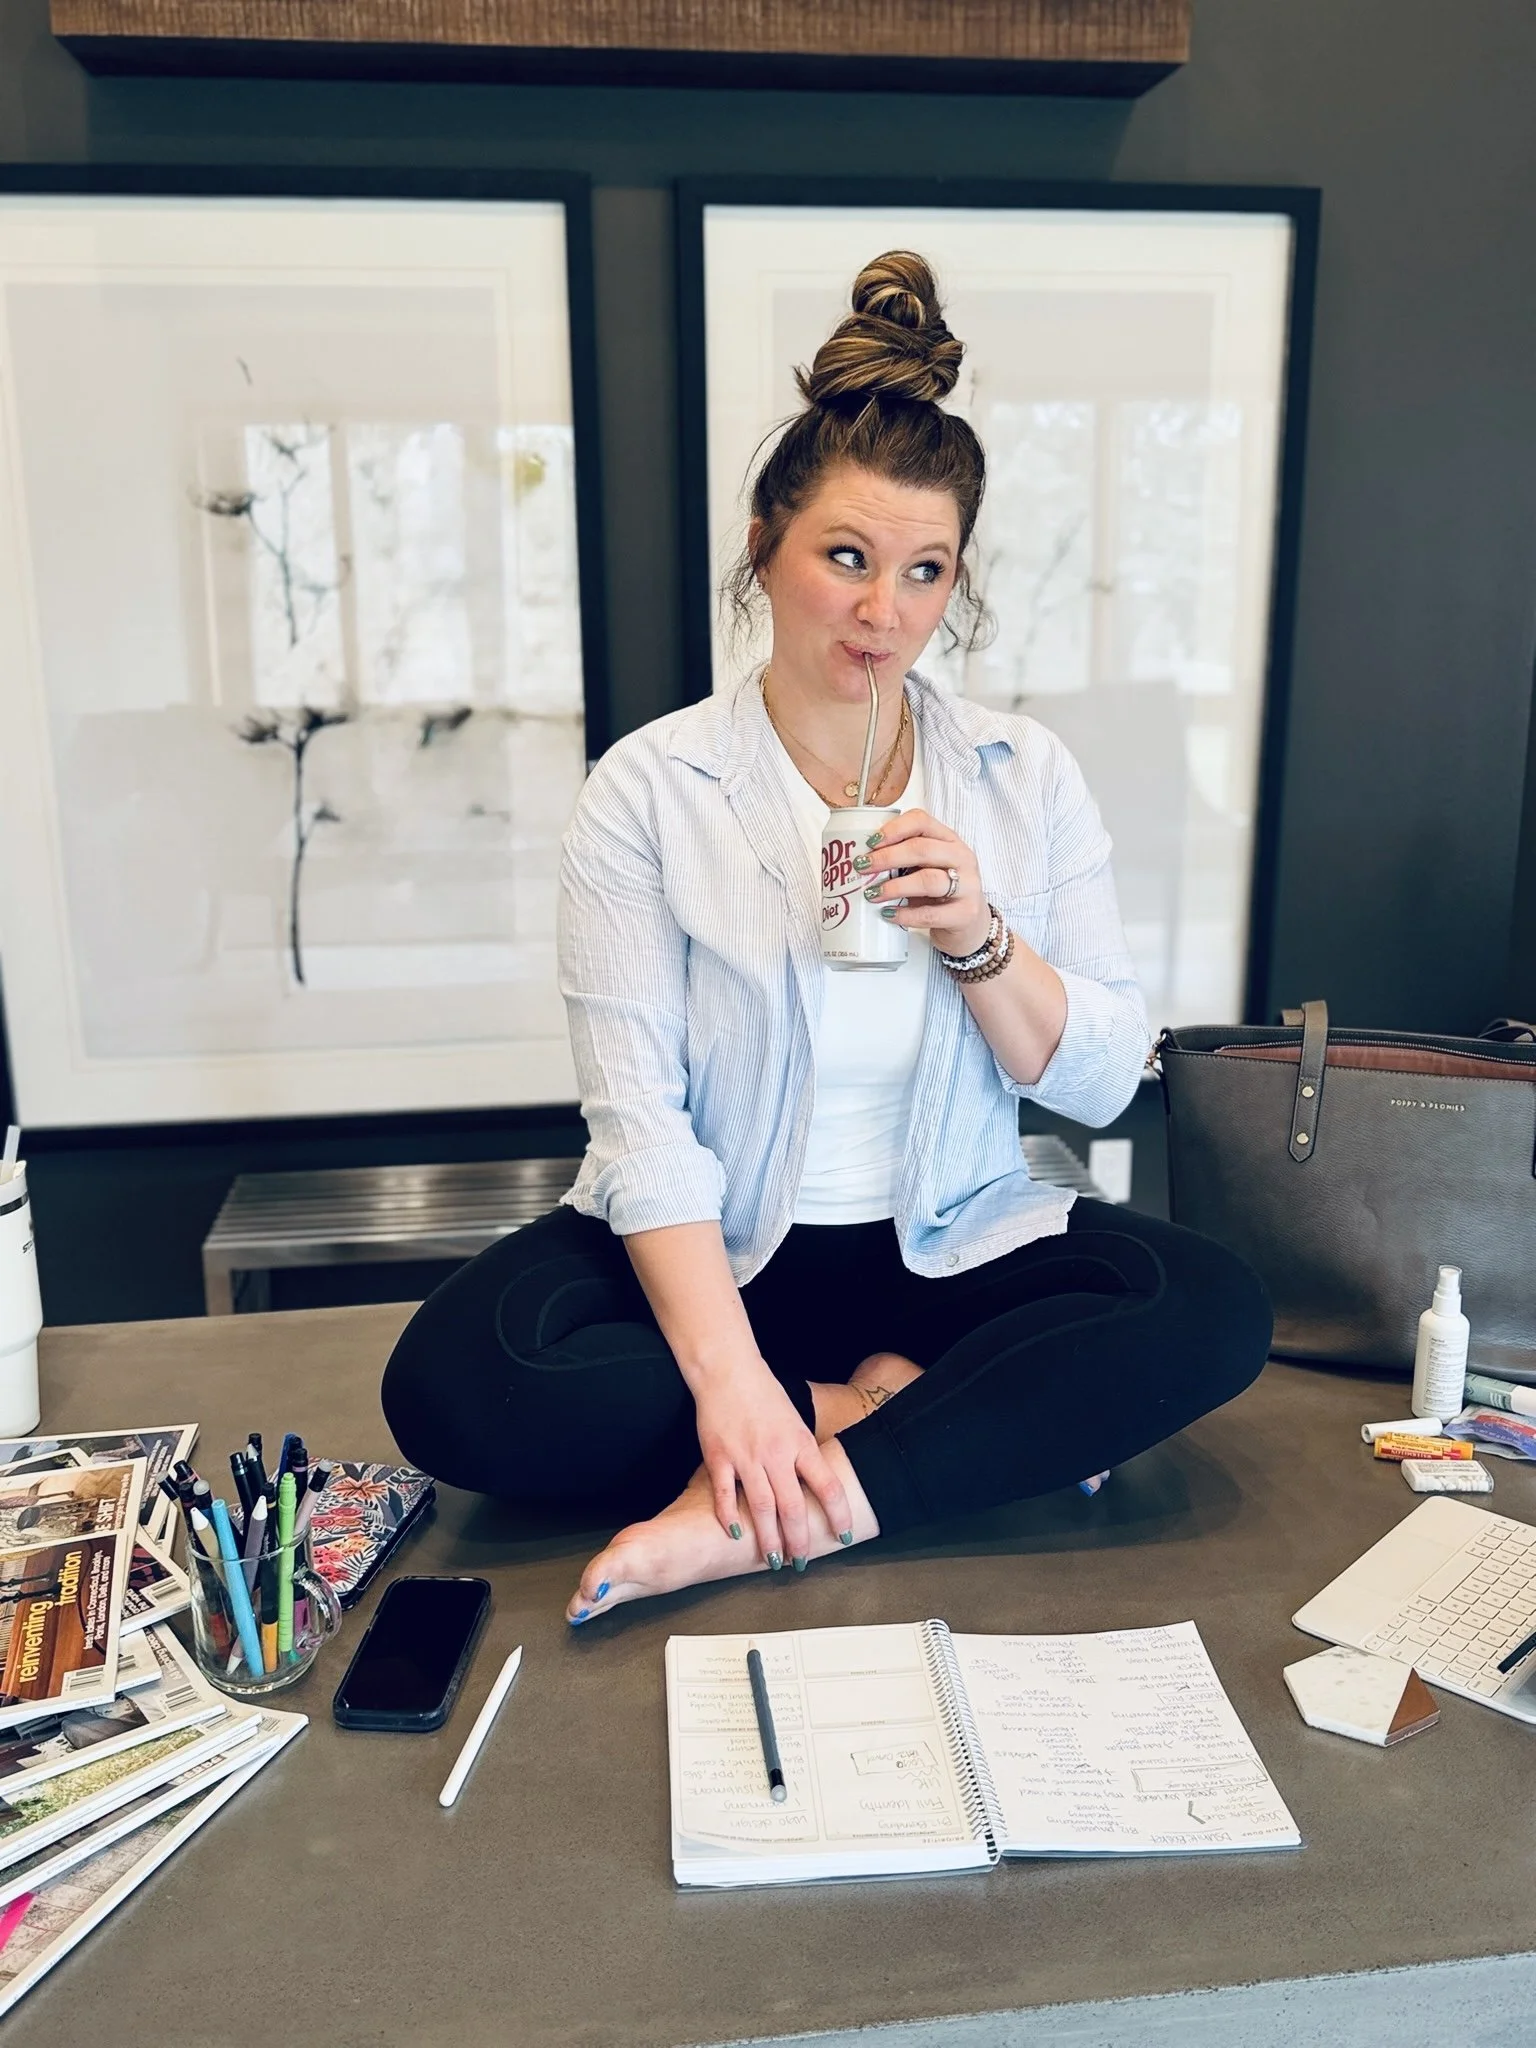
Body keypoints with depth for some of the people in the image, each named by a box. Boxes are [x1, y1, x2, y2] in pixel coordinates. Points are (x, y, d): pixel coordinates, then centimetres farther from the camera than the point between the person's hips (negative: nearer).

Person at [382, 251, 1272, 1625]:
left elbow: (1101, 1084, 0)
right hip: (710, 1252, -1)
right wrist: (727, 1376, -26)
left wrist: (977, 939, -19)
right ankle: (942, 1416, -13)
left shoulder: (1025, 775, 2)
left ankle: (762, 1518, -20)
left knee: (1215, 1310, -23)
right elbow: (642, 1114, -15)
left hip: (953, 1244, 2)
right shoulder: (652, 791, -7)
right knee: (451, 1386, -26)